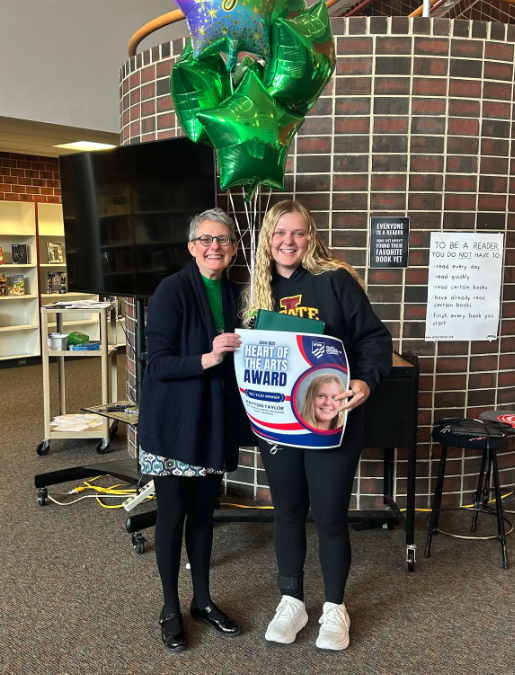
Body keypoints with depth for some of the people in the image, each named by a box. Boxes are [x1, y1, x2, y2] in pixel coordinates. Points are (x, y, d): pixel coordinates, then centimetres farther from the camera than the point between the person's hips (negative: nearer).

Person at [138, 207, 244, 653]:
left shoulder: (233, 294, 5)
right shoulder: (172, 291, -13)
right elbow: (157, 364, -18)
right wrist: (208, 359, -29)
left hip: (214, 422, 5)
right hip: (173, 422, -5)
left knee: (204, 511, 15)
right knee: (173, 513, 5)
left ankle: (203, 600, 31)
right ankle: (171, 609, 23)